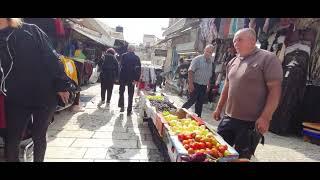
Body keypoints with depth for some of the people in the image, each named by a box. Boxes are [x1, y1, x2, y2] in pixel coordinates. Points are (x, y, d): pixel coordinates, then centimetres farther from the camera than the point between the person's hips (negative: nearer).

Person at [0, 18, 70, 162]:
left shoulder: (31, 31, 0)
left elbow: (51, 58, -5)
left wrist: (61, 85, -10)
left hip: (45, 97, -2)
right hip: (16, 101, 3)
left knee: (39, 138, 12)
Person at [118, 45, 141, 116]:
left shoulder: (123, 56, -4)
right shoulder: (137, 58, 1)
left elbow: (121, 66, -8)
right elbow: (139, 69, -3)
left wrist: (119, 77, -3)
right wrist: (136, 79, -3)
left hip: (123, 77, -1)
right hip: (132, 78, 1)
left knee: (121, 92, 19)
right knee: (130, 94, 9)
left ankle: (122, 106, 12)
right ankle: (129, 111, 11)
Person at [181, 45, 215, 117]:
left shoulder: (210, 62, 12)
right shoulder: (198, 59, -8)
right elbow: (190, 71, -15)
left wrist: (208, 85, 16)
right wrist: (190, 84, -20)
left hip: (204, 86, 6)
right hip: (195, 85, -6)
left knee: (200, 103, 11)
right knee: (192, 100, -6)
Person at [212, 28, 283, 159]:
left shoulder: (268, 58, -9)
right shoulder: (232, 62, 11)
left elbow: (275, 89, -14)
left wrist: (265, 117, -20)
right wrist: (219, 108, 17)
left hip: (251, 122, -6)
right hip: (229, 117, 6)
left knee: (242, 157, 7)